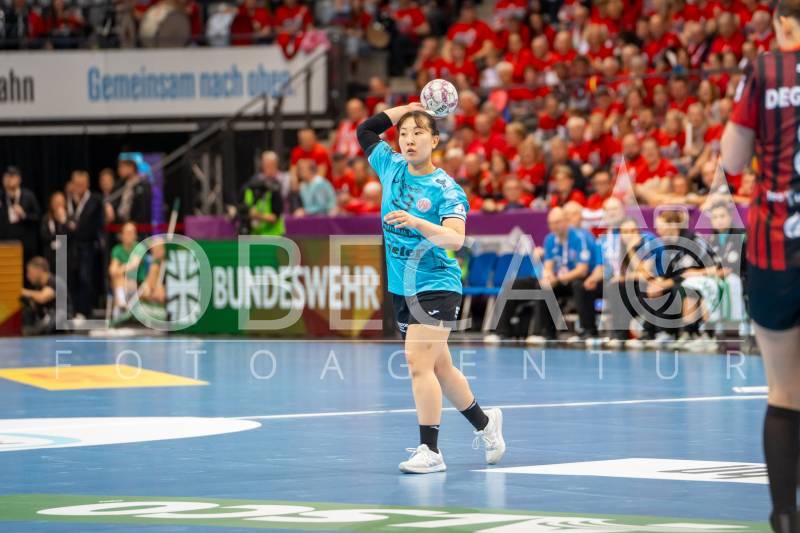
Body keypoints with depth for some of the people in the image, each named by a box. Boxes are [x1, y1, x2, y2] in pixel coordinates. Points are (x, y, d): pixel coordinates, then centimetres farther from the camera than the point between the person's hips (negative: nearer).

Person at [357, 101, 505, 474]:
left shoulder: (446, 189, -13)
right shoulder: (391, 167, 5)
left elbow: (455, 238, -26)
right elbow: (365, 130, 18)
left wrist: (415, 222, -40)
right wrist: (408, 108, 9)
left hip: (436, 286, -7)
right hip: (401, 289, 7)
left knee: (418, 362, -17)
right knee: (439, 367, 15)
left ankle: (430, 451, -16)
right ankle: (484, 423, 33)